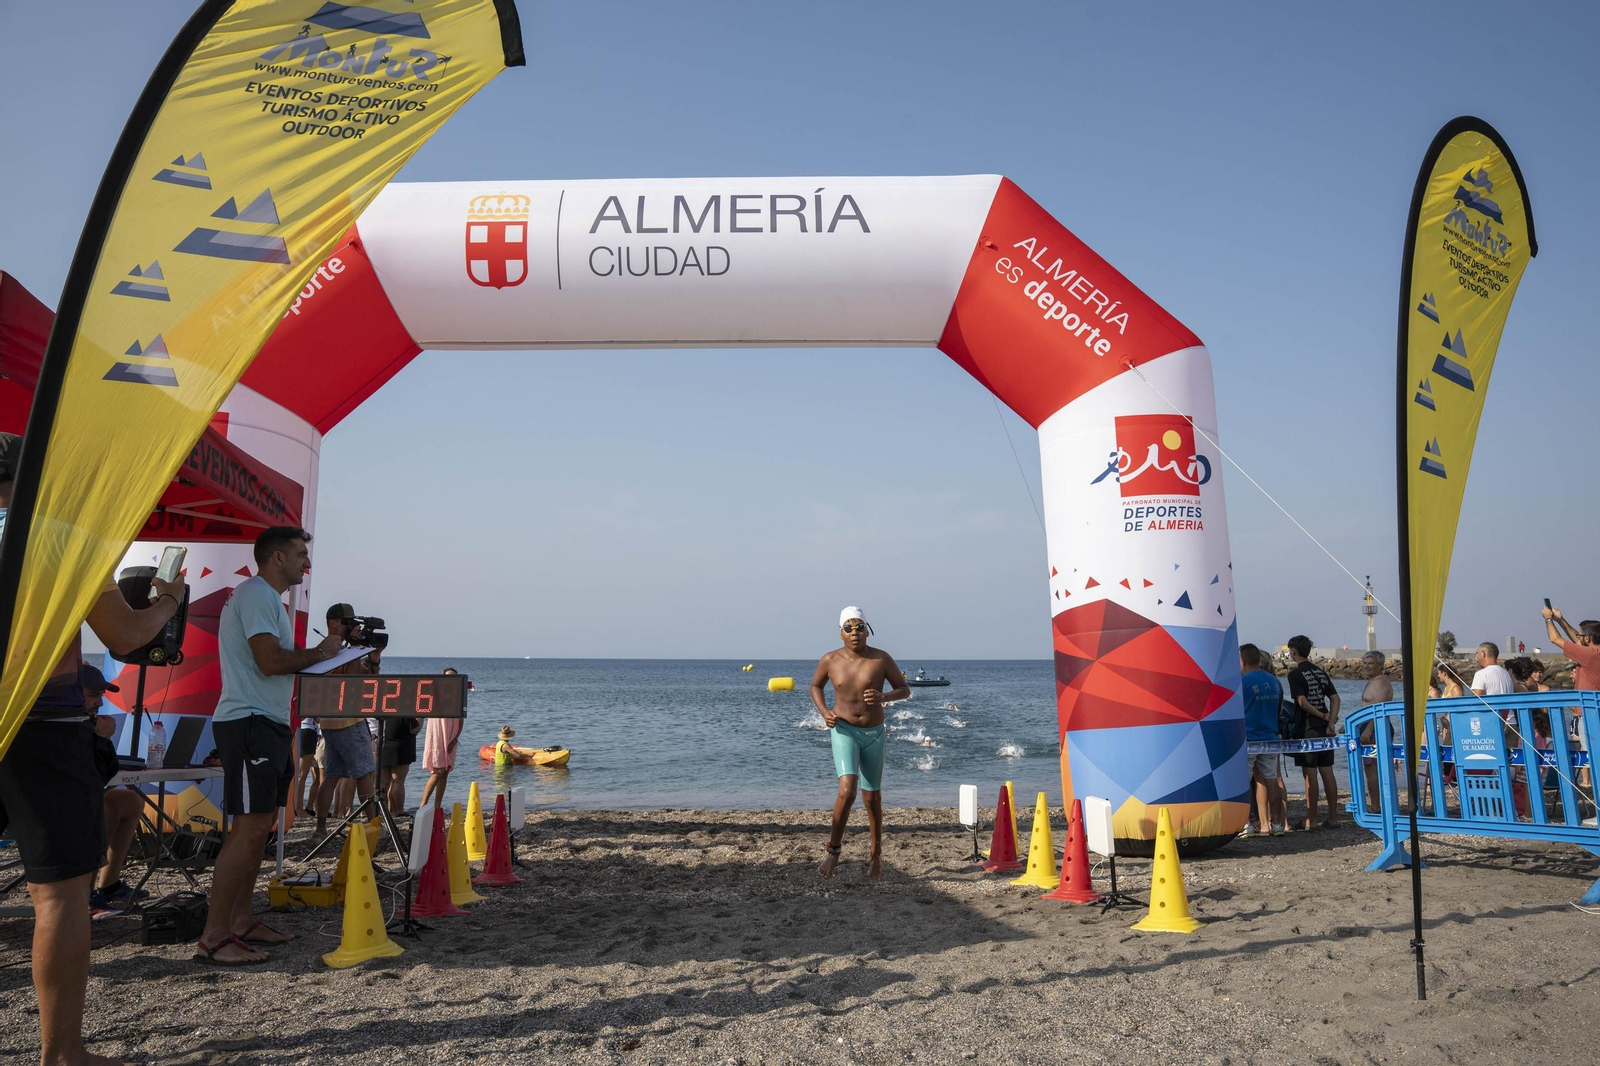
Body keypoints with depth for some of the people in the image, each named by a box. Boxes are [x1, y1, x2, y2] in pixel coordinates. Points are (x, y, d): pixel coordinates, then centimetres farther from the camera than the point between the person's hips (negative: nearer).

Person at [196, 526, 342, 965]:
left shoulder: (268, 598, 21)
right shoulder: (255, 594, -12)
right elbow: (271, 661, -22)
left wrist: (319, 656, 11)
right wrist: (319, 653, -7)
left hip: (268, 724, 11)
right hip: (249, 723, -11)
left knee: (260, 825, 13)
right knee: (250, 827, -11)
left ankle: (241, 921, 20)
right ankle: (213, 938, -7)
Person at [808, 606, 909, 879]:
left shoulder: (881, 659, -8)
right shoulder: (830, 660, -5)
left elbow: (905, 689, 1)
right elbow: (816, 686, 13)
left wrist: (883, 697, -20)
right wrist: (824, 711, -6)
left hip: (874, 734, 1)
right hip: (844, 731, -1)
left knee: (872, 798, 13)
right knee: (847, 790, -22)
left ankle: (876, 855, 32)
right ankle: (833, 850, -4)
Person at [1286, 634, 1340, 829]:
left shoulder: (1295, 674, -9)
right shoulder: (1320, 672, 13)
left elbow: (1302, 702, -17)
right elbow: (1335, 698, 7)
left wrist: (1324, 716, -6)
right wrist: (1330, 721, -2)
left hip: (1307, 729, -7)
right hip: (1324, 729, 7)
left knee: (1310, 775, -4)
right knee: (1327, 772, 9)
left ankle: (1311, 820, 0)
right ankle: (1333, 817, 13)